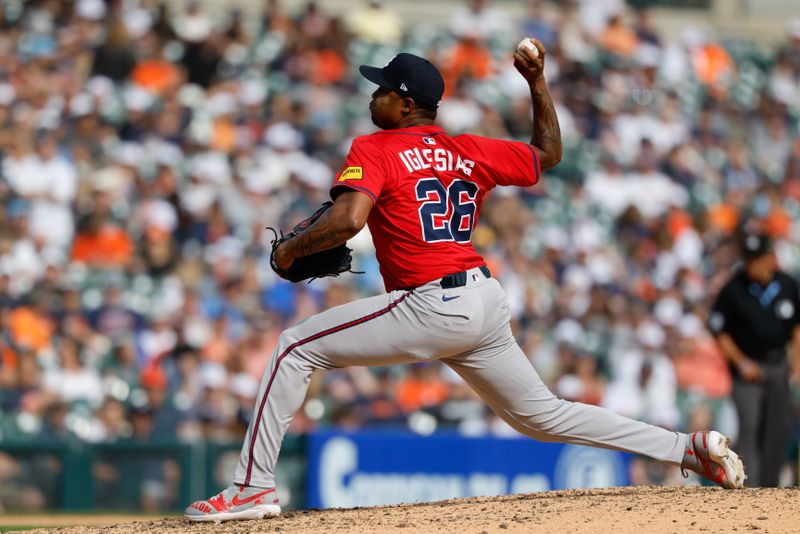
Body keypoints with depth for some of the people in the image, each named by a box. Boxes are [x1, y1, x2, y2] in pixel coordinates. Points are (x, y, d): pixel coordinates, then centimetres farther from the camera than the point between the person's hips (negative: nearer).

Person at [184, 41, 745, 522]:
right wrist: (538, 81, 31)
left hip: (431, 307, -7)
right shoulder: (471, 152, 14)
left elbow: (346, 220, -20)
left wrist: (291, 250, -4)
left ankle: (254, 487, -6)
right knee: (544, 416, 20)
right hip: (486, 301, 7)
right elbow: (549, 152, 28)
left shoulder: (374, 150, -4)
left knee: (297, 346, 0)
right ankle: (691, 448, 14)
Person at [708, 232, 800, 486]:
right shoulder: (734, 289, -12)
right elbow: (718, 329, -5)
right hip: (748, 365, -4)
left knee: (779, 428, 9)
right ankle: (750, 491, -12)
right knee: (749, 428, -11)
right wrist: (742, 363, -9)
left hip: (779, 363, 4)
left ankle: (770, 485, 22)